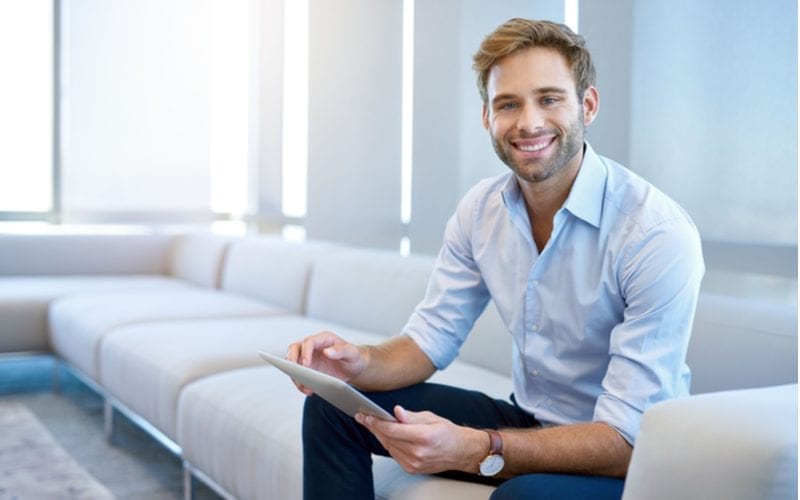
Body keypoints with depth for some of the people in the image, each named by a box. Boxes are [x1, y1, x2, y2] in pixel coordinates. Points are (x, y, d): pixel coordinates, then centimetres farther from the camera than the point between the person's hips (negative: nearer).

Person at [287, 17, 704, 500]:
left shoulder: (659, 234, -24)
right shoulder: (481, 210, -3)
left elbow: (626, 440, -27)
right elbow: (430, 339, 2)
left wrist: (475, 450, -40)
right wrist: (360, 362, -21)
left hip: (632, 459, -5)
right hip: (528, 422, 6)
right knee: (335, 404, -2)